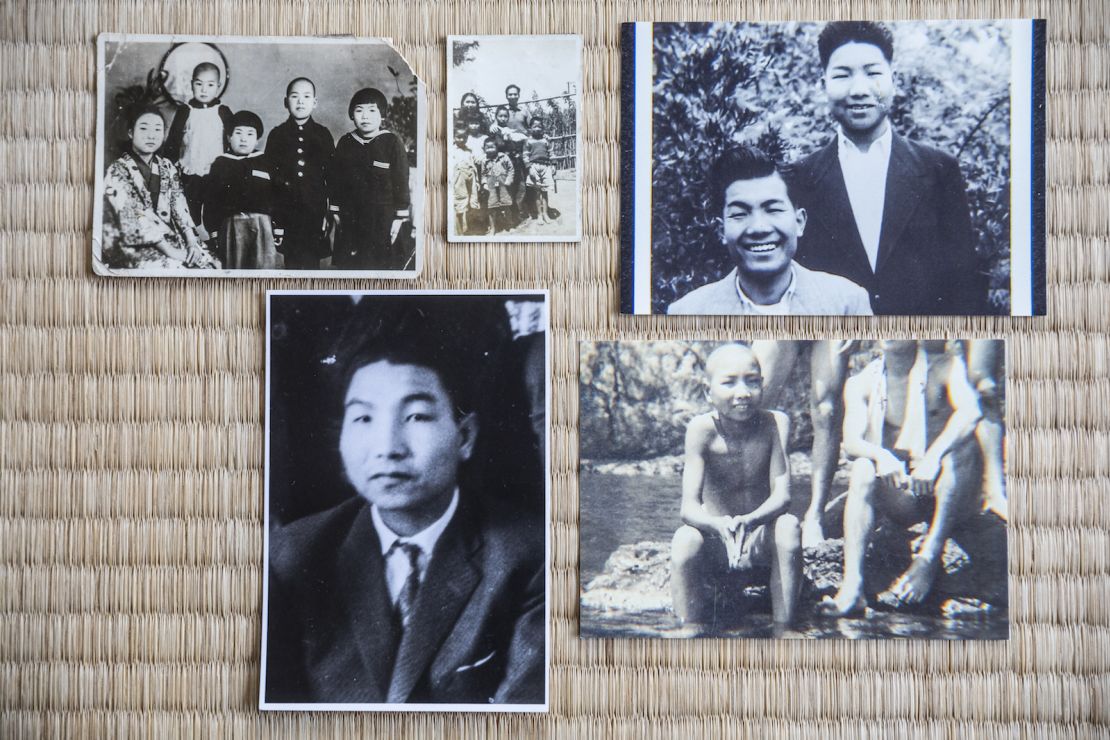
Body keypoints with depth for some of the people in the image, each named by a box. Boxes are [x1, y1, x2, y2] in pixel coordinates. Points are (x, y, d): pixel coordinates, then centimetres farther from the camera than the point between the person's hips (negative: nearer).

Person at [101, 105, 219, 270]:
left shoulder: (167, 167, 13)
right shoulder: (118, 172, -6)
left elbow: (179, 207, 7)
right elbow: (134, 218, -15)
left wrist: (192, 242, -10)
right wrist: (170, 251, -22)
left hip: (169, 238, 6)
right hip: (132, 247, -6)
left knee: (212, 264, -14)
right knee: (177, 268, -29)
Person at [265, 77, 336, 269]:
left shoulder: (323, 134, 7)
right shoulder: (277, 134, 7)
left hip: (314, 210, 0)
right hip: (286, 209, 0)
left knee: (311, 260, -1)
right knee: (292, 261, 2)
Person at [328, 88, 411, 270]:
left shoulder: (392, 142, -4)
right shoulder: (345, 143, 6)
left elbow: (401, 181, -4)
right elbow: (334, 179, 12)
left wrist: (399, 217, -6)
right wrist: (335, 211, 9)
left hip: (382, 220, -3)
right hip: (350, 219, 3)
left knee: (381, 263, -1)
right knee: (347, 263, 6)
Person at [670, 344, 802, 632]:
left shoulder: (774, 422, -13)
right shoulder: (702, 429, -17)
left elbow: (782, 495, -20)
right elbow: (689, 507, -23)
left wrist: (749, 520, -42)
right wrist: (719, 524, -46)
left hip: (760, 538, 1)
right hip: (715, 540, -1)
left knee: (789, 526, -30)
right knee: (684, 540, -31)